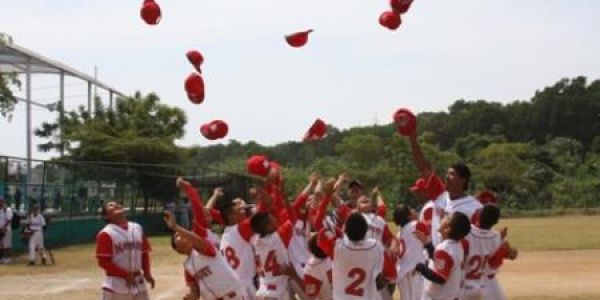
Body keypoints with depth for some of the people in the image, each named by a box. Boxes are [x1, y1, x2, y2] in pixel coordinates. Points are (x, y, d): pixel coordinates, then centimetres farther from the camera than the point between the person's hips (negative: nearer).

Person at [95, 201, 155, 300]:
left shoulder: (137, 229, 9)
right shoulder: (106, 234, -11)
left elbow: (144, 253, 17)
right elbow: (103, 261, -16)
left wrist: (147, 272, 3)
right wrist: (125, 275, -19)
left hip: (138, 284, 6)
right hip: (116, 286, -6)